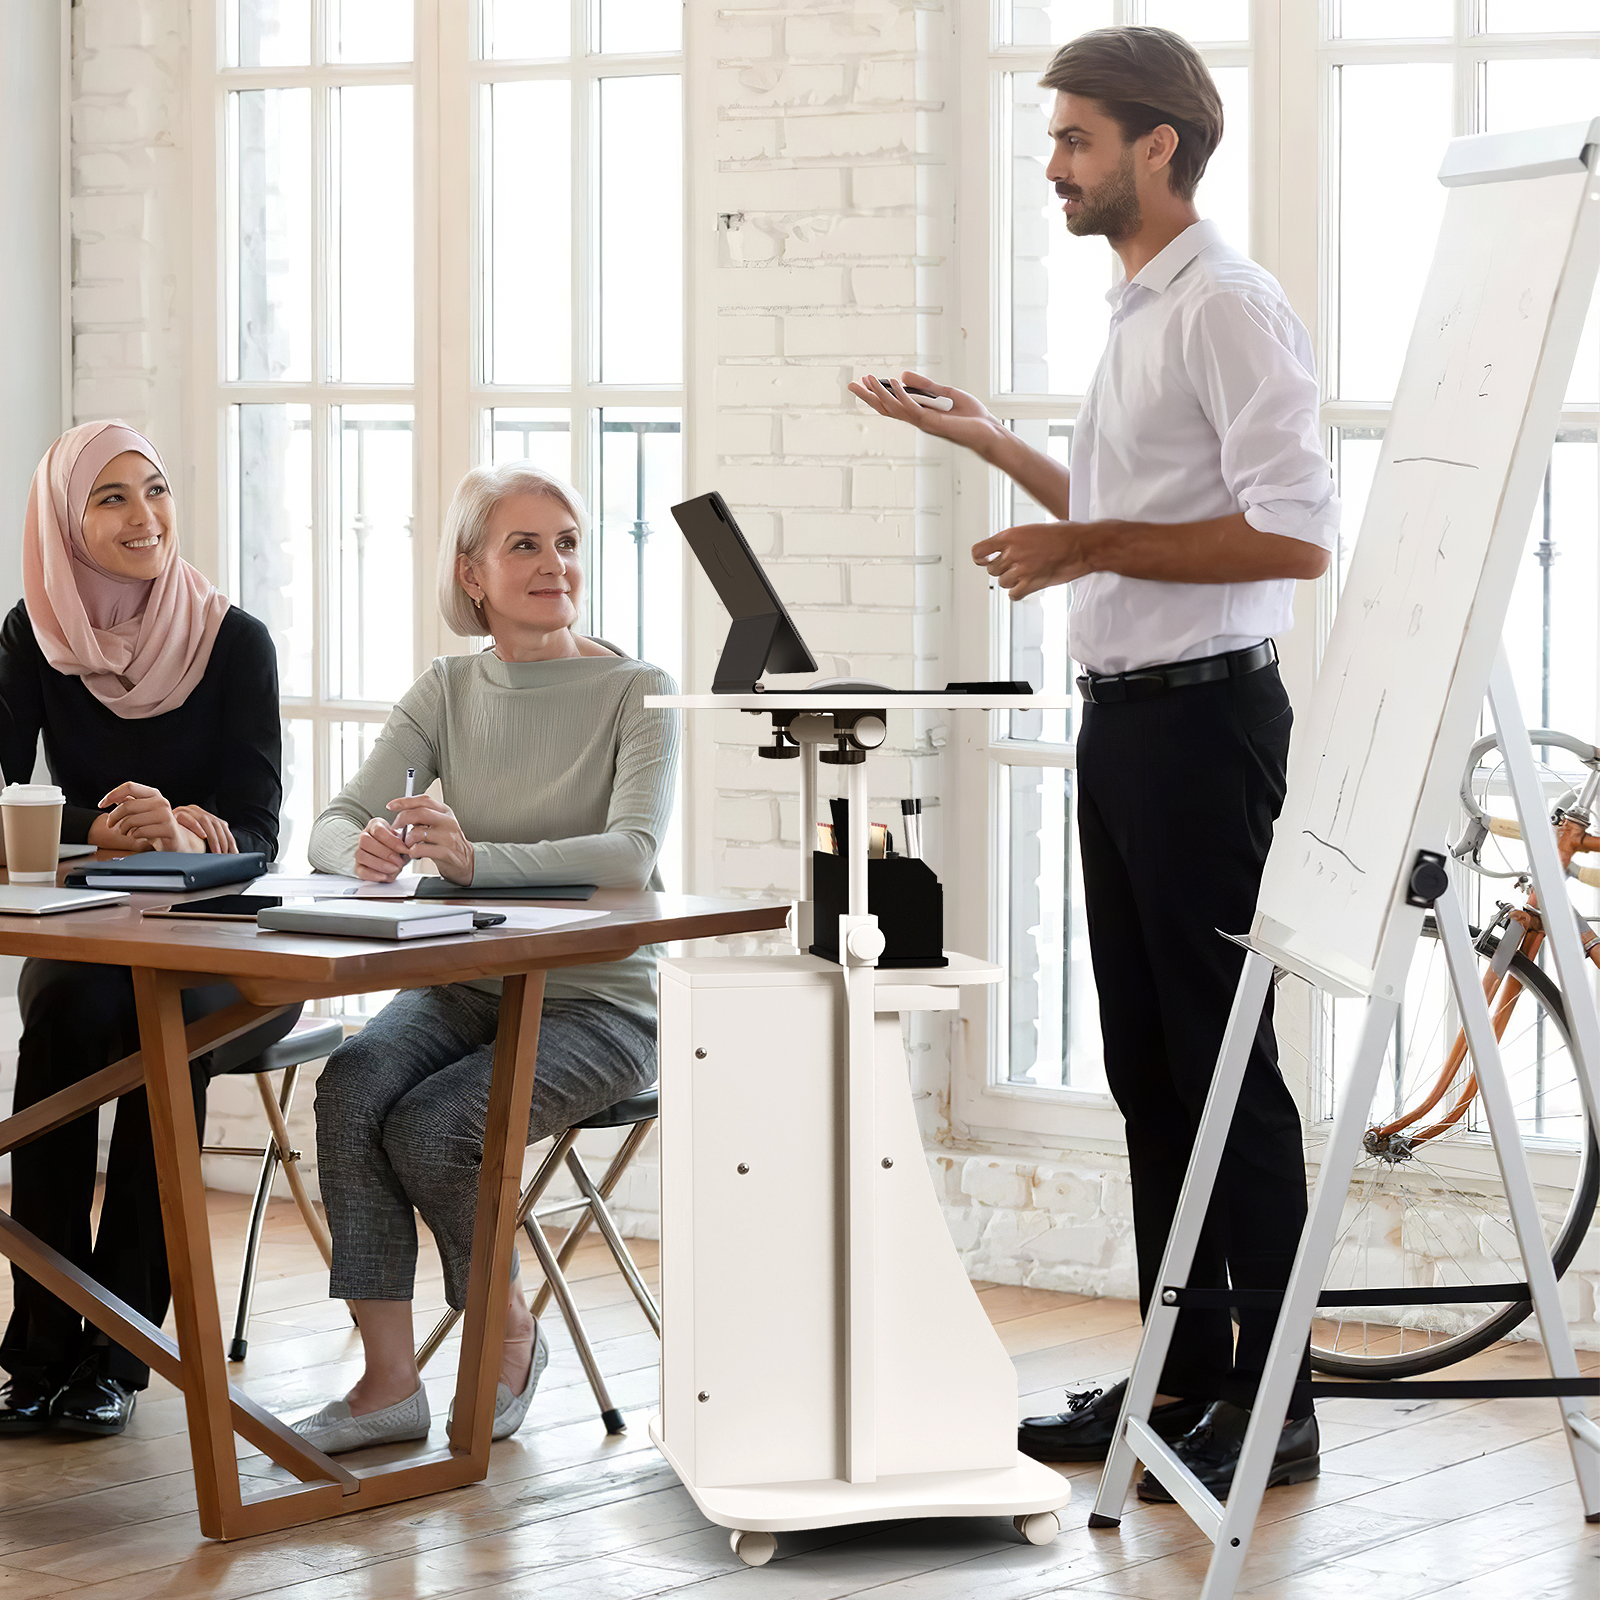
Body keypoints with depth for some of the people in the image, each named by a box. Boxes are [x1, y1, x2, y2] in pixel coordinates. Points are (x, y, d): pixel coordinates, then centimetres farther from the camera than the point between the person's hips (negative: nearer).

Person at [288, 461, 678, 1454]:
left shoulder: (638, 694, -6)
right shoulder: (450, 692, 8)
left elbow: (633, 854, -22)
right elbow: (335, 823, -1)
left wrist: (477, 860, -37)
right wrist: (367, 850, -28)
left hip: (598, 999, -4)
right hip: (467, 988, 4)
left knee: (432, 1129, -27)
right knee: (353, 1088, -26)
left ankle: (510, 1338, 1)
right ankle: (389, 1382, -21)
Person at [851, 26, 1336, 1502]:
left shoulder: (1227, 305, -13)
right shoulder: (1140, 311, 17)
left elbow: (1295, 533, -22)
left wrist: (1094, 546, -21)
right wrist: (992, 443, 25)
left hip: (1202, 716, -10)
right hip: (1125, 716, 10)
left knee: (1222, 1054, -6)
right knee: (1146, 1061, 12)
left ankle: (1273, 1403, -1)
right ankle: (1183, 1375, 20)